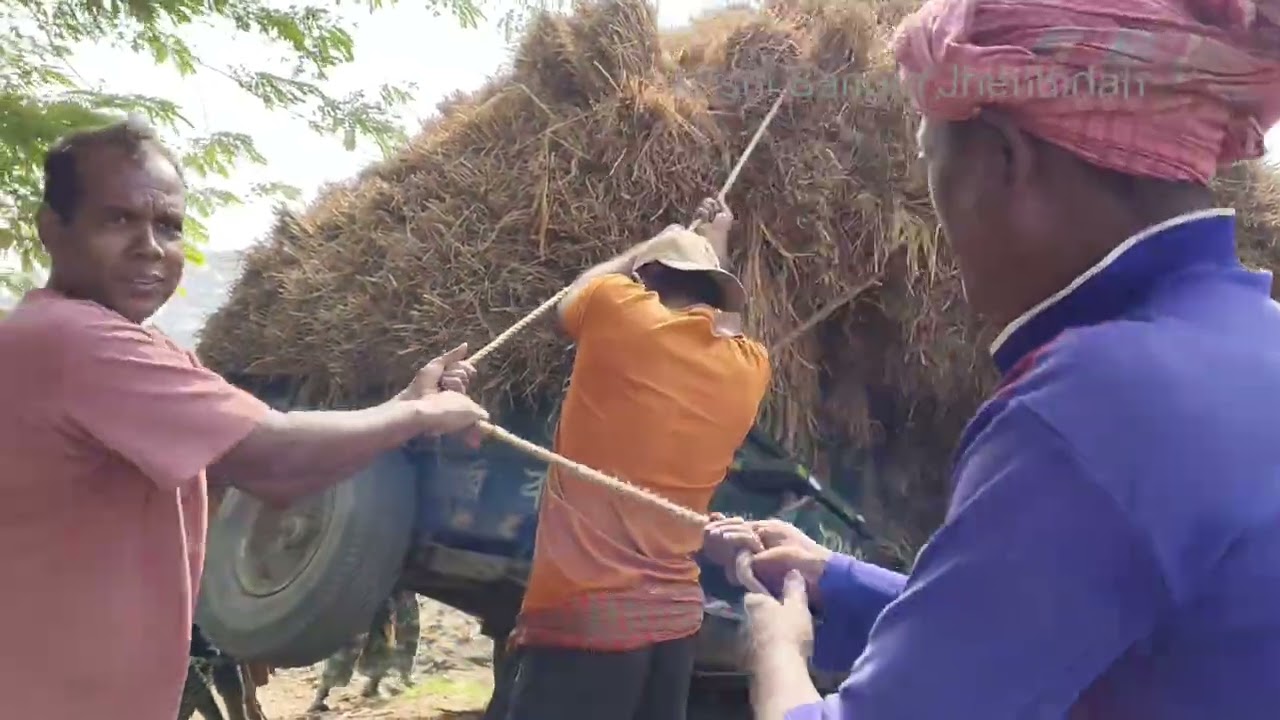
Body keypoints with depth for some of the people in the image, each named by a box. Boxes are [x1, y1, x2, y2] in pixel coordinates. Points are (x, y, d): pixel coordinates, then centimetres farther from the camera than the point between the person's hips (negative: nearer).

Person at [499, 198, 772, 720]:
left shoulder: (620, 313, -6)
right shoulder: (747, 369, 7)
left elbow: (574, 297, 18)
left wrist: (650, 248, 30)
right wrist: (715, 245, 44)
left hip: (585, 617, -6)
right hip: (676, 617, 6)